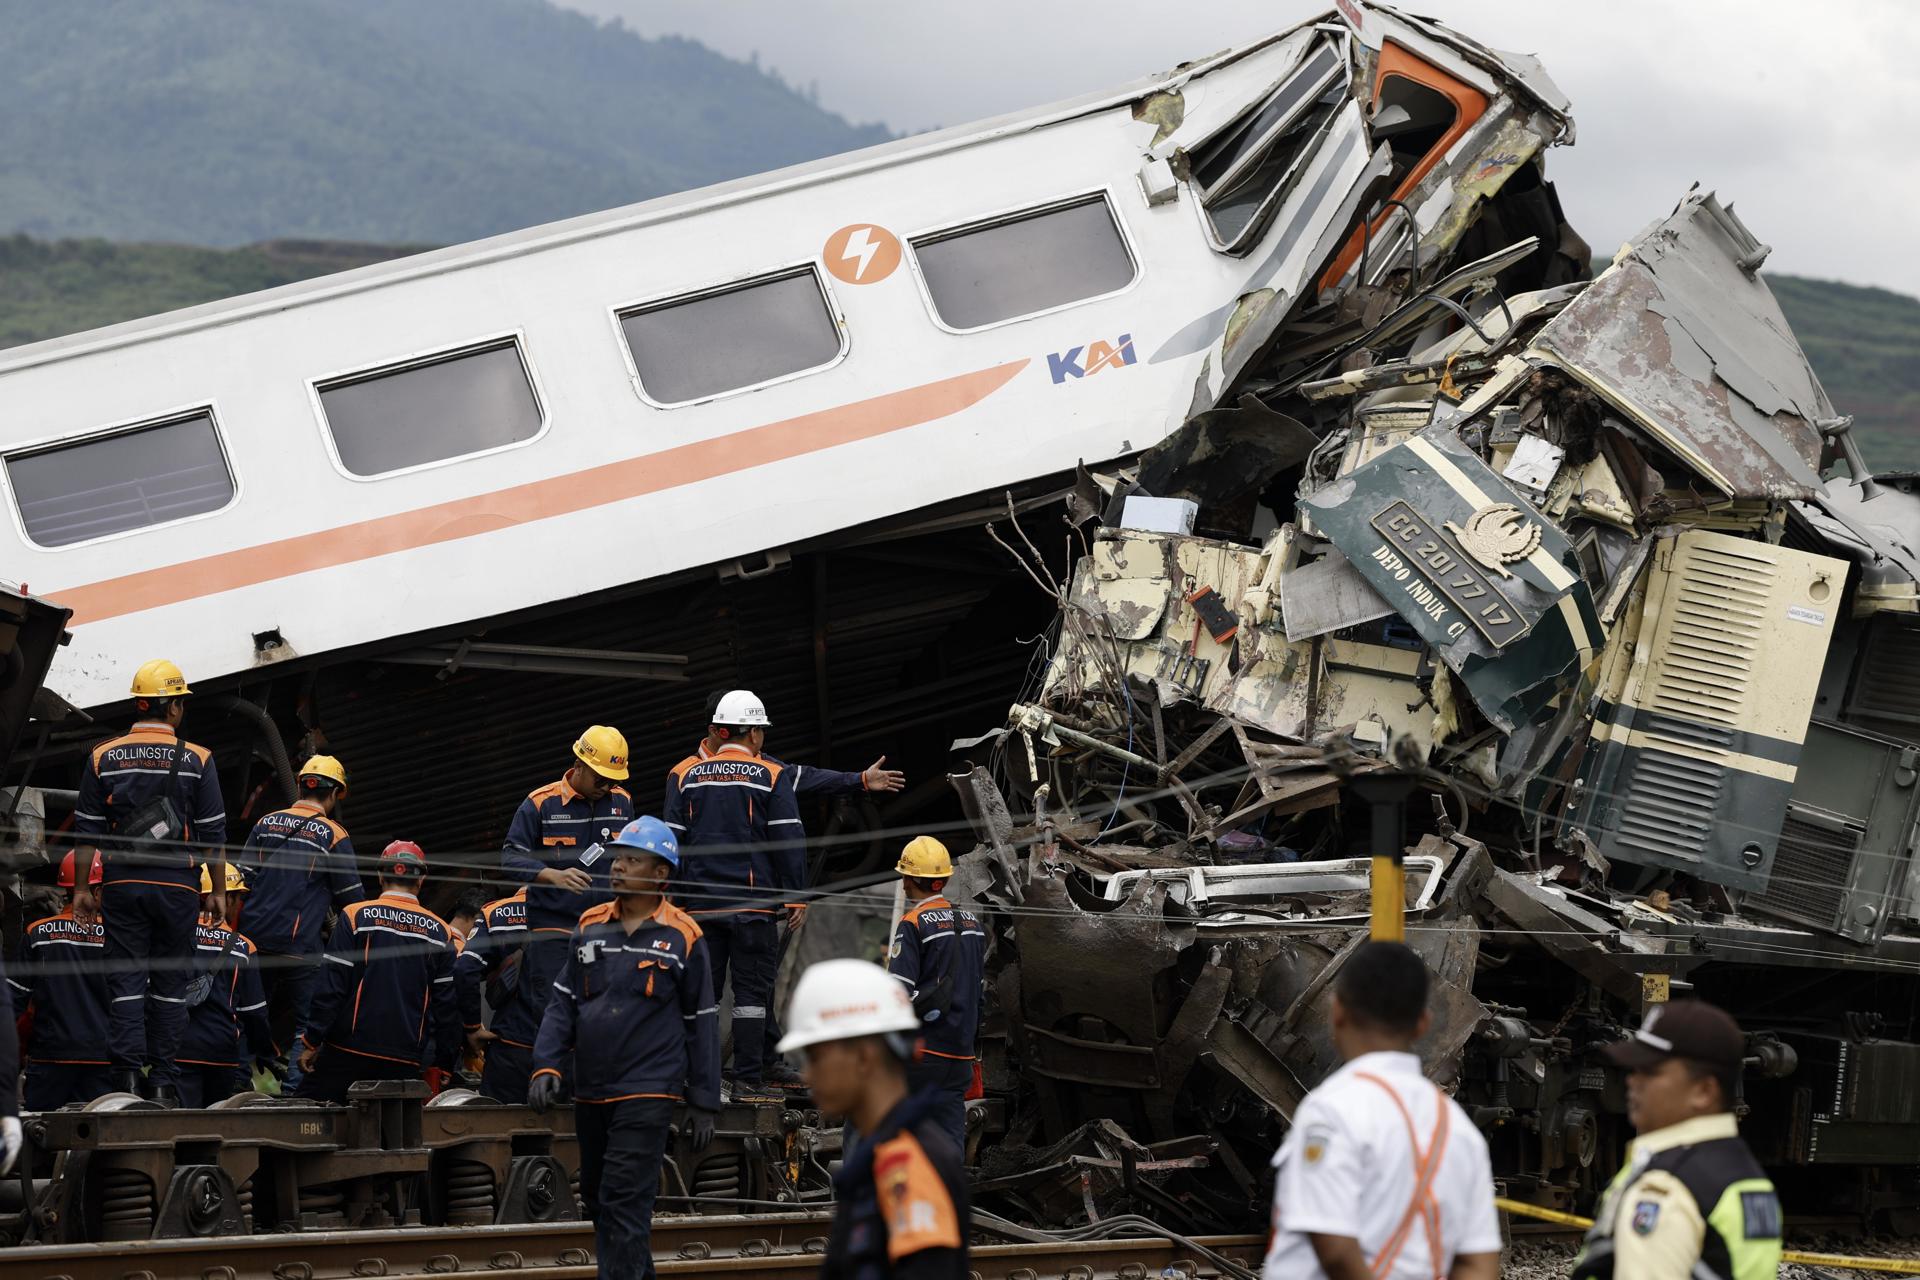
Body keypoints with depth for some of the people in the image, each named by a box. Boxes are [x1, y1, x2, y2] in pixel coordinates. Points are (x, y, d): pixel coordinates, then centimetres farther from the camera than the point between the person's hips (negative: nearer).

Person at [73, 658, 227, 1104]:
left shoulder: (103, 758, 3)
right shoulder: (197, 759, -2)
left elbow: (86, 832, 5)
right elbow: (213, 834, -1)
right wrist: (219, 891, 8)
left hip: (121, 884, 1)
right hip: (177, 885, -1)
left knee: (126, 980, 3)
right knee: (170, 983, 6)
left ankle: (127, 1077, -7)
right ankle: (163, 1081, 5)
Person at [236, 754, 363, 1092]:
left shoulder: (266, 823, 10)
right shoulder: (334, 835, -2)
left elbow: (243, 879, 11)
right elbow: (352, 900, 1)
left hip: (257, 938, 5)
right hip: (302, 947, -5)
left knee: (257, 1022, 13)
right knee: (306, 1026, 1)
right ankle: (296, 1088, -8)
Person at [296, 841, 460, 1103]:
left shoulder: (356, 917, -3)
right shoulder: (440, 932, 6)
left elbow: (331, 987, -6)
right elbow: (446, 1005, 8)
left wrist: (312, 1042, -1)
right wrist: (443, 1066, 14)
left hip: (349, 1052, -2)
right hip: (407, 1060, 2)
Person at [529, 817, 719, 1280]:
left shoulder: (683, 937, -2)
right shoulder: (590, 927, 8)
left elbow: (701, 1023, 2)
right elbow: (563, 1002, 10)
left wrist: (704, 1103, 1)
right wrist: (547, 1065, -4)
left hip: (648, 1092, -5)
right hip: (591, 1093, 6)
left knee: (624, 1203, -12)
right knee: (596, 1198, 14)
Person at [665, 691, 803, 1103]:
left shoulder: (685, 775, 7)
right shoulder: (773, 776, -1)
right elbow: (787, 842, -4)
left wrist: (669, 897, 12)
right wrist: (793, 897, 1)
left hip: (699, 902, 3)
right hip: (755, 900, -3)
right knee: (752, 991, 1)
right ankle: (747, 1081, -2)